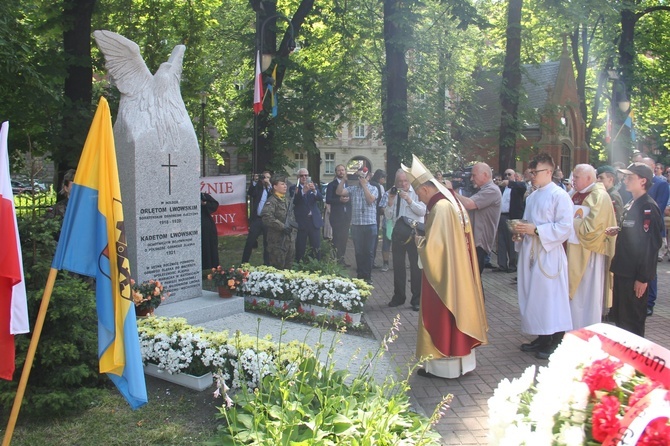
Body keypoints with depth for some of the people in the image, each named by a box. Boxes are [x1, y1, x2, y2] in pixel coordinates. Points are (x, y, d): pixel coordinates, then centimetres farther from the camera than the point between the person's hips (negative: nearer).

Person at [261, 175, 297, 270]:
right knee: (278, 267, -2)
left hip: (290, 238, 8)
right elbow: (267, 217, -26)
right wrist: (282, 227, -23)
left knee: (288, 266, 15)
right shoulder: (272, 201, -12)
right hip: (277, 239, -8)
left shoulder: (287, 201, 16)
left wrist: (292, 223, 9)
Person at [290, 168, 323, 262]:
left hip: (314, 220, 3)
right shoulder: (294, 188, 1)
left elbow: (320, 198, -4)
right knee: (300, 247, 1)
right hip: (301, 222, -3)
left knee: (317, 247, 5)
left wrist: (314, 190, -24)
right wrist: (303, 191, -30)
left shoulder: (314, 187, 11)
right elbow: (294, 201, -15)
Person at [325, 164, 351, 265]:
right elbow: (328, 200, -9)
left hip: (346, 216, 4)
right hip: (336, 216, -4)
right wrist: (339, 200, -20)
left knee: (344, 238, 5)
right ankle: (336, 260, -1)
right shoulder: (331, 185, 1)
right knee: (337, 238, -5)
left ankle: (342, 259, 12)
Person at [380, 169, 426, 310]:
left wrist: (409, 200, -19)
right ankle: (399, 297, 25)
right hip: (398, 232, 4)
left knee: (416, 266, 0)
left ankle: (417, 300, 9)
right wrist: (390, 202, -6)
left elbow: (422, 211, -10)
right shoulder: (392, 194, 11)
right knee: (398, 266, 11)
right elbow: (388, 217, 8)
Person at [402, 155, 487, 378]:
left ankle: (443, 365, 12)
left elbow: (432, 246, -24)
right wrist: (426, 238, 13)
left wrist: (419, 241, -6)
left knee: (442, 318, 2)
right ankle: (461, 359, 27)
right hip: (459, 271, 9)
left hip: (444, 274, -9)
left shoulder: (440, 207, -21)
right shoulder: (453, 202, 8)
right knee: (458, 310, 16)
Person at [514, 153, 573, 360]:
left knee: (550, 296, -4)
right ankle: (542, 338, 22)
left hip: (548, 254, -8)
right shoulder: (532, 197, 15)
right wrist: (521, 231, 3)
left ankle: (556, 343, 6)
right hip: (529, 252, 8)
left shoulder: (560, 196, -9)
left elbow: (565, 227, -17)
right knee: (533, 295, 11)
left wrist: (535, 230, -19)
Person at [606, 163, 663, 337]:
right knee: (619, 317, 18)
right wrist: (618, 230, 2)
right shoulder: (631, 205, 11)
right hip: (623, 270, 9)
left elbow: (651, 243, -19)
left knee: (632, 321, 1)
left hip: (636, 275, -9)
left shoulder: (649, 207, -16)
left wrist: (643, 278, -19)